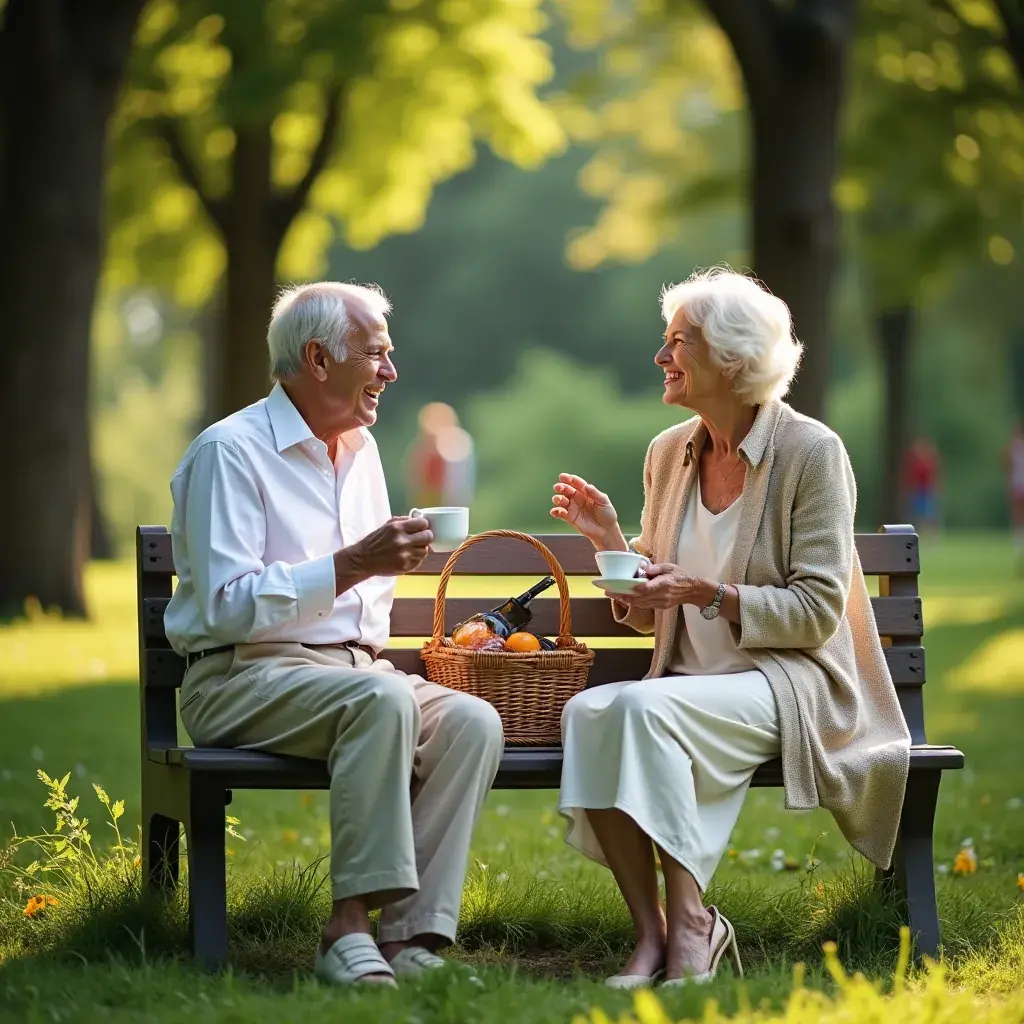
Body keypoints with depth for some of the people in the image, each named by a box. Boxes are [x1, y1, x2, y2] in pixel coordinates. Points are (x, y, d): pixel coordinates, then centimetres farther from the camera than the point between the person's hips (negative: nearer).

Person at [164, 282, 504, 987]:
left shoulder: (361, 448, 18)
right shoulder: (232, 450, -8)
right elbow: (227, 606, -19)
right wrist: (352, 565, -23)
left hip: (351, 666, 7)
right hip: (243, 677, -7)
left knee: (472, 720, -22)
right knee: (382, 702, -37)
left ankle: (411, 935, -27)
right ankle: (350, 925, -33)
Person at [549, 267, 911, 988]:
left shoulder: (812, 452, -6)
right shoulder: (670, 453, 12)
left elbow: (818, 611, -10)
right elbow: (650, 617, 18)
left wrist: (709, 592, -21)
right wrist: (612, 541, -1)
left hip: (793, 680, -6)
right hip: (692, 681, 6)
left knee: (644, 706, -34)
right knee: (587, 711, -27)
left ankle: (689, 923, -26)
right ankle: (650, 935, -26)